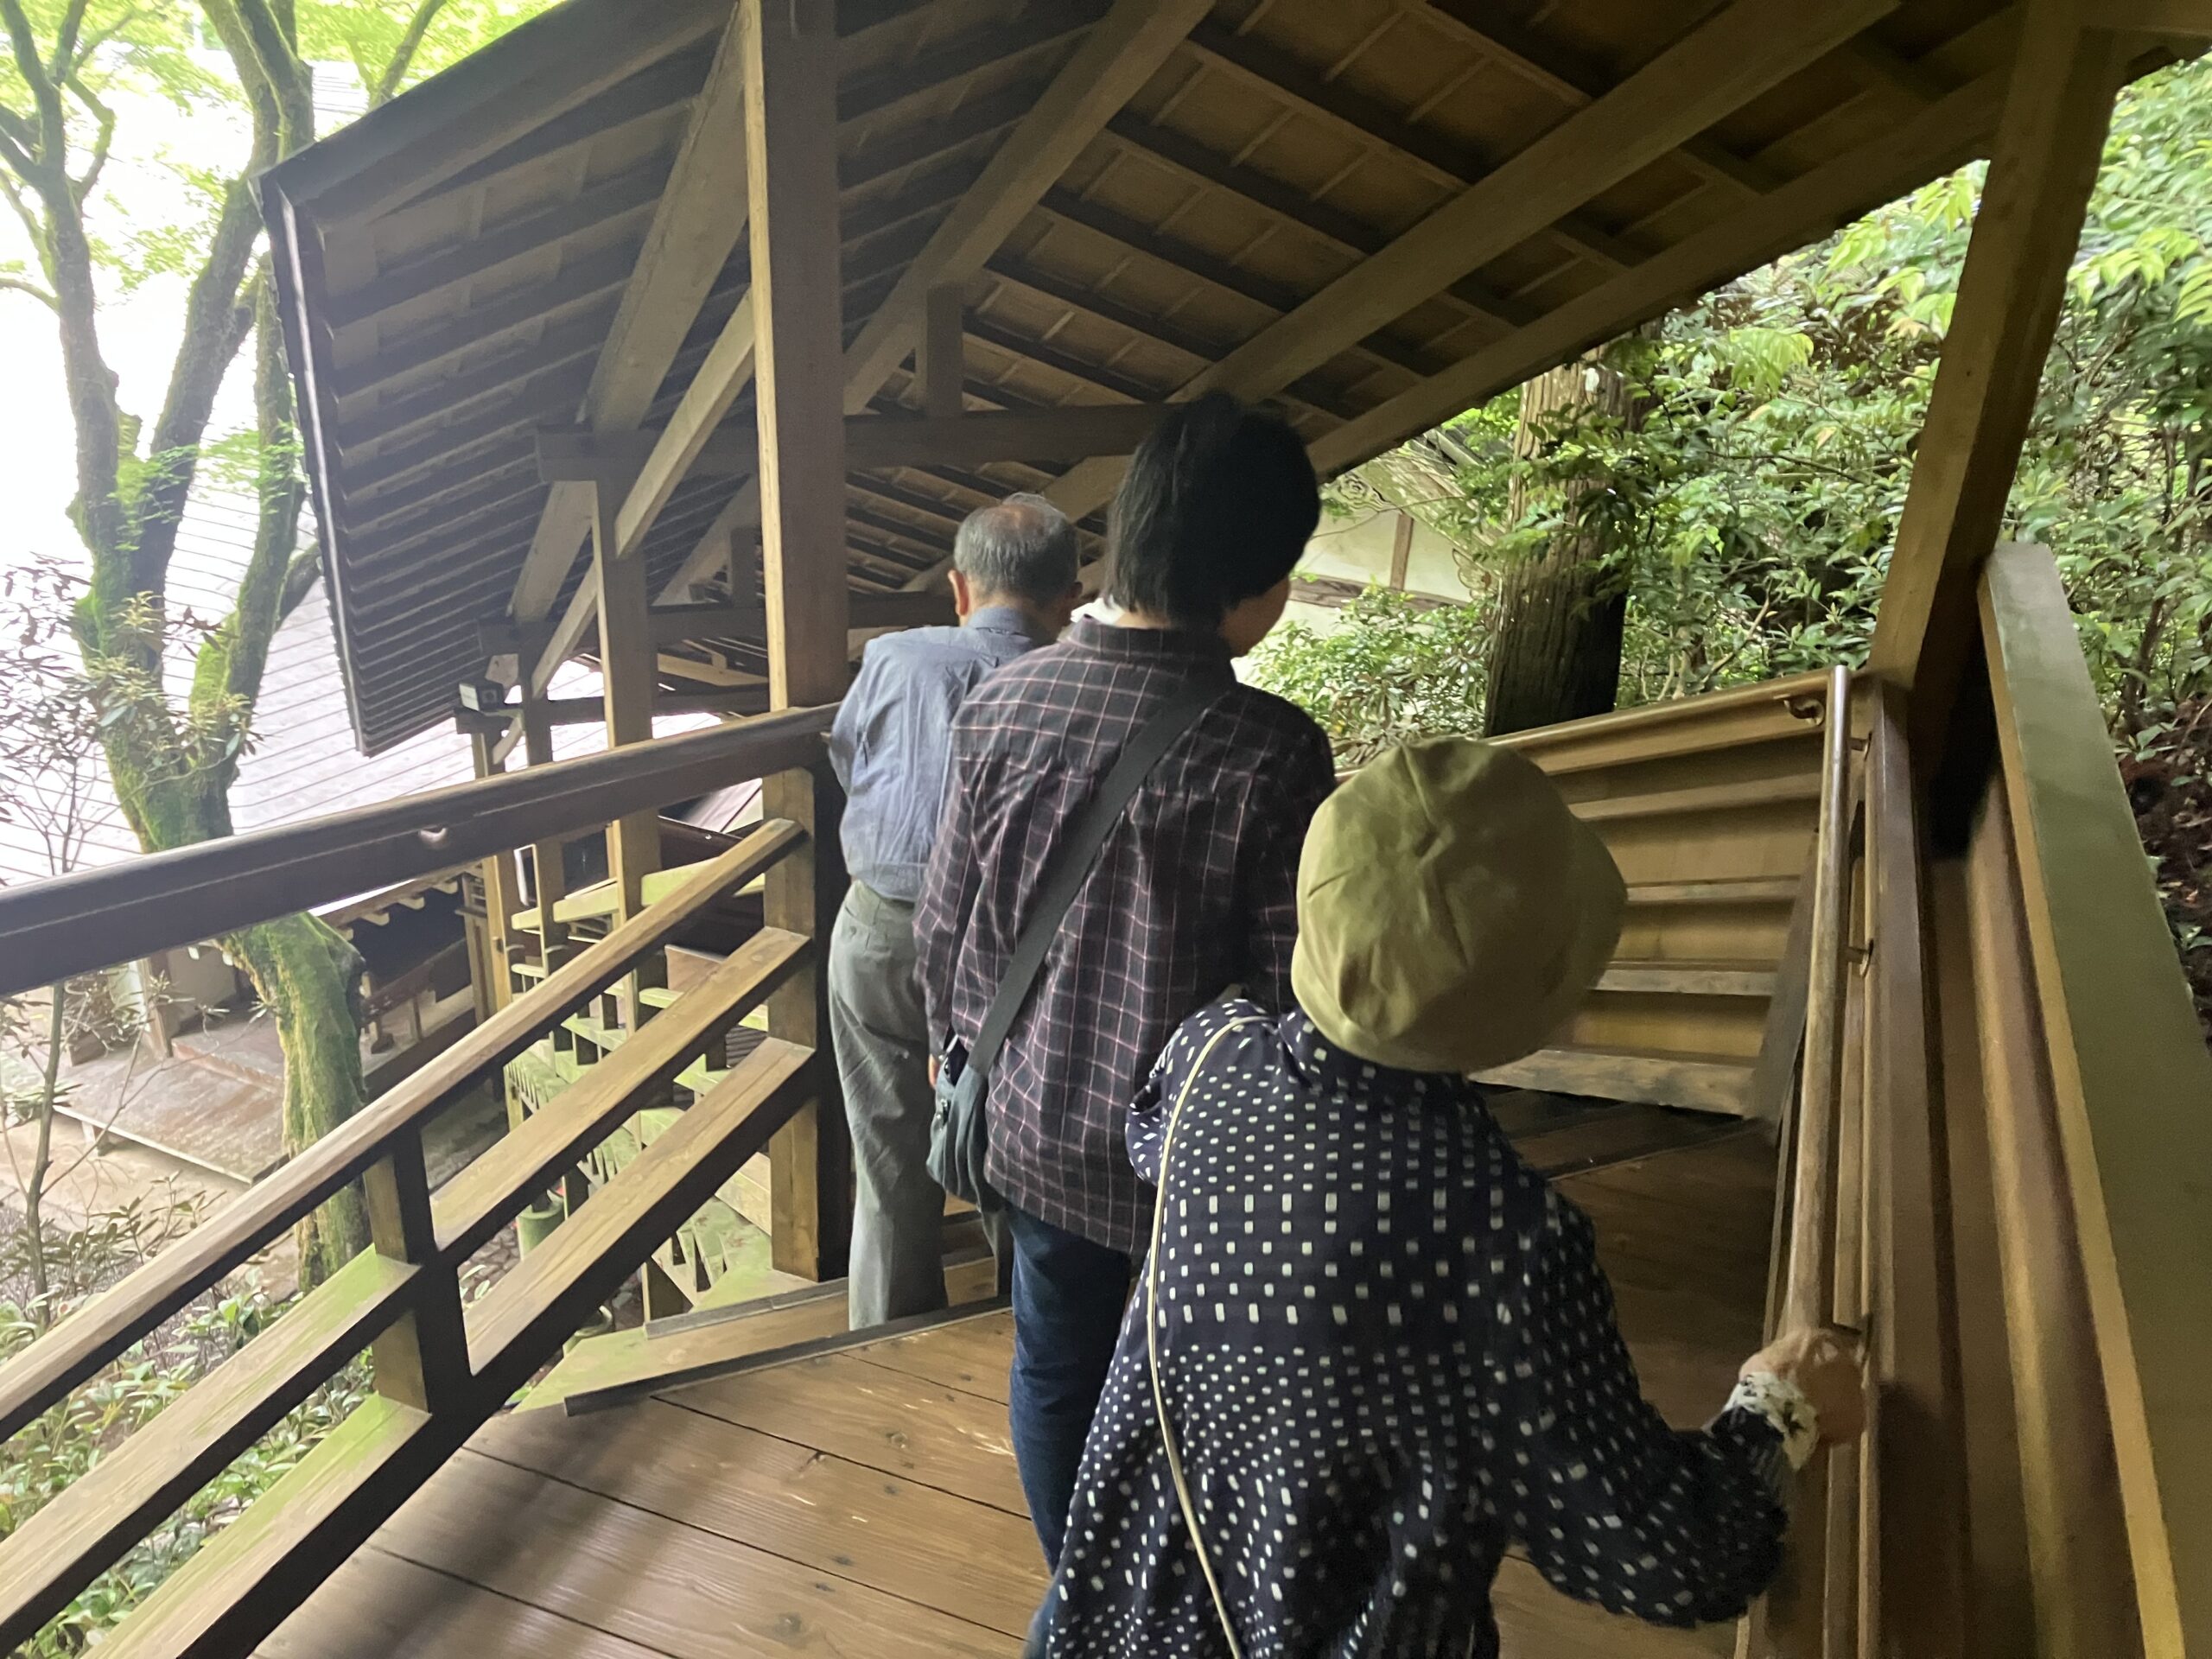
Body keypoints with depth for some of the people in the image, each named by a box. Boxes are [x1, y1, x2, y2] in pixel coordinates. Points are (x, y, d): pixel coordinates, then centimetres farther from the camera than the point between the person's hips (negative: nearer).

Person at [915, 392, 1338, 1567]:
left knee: (1058, 1372, 26)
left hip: (1037, 1129, 4)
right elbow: (1294, 999, -19)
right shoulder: (1269, 752, -24)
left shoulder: (998, 704, -11)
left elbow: (944, 931, -3)